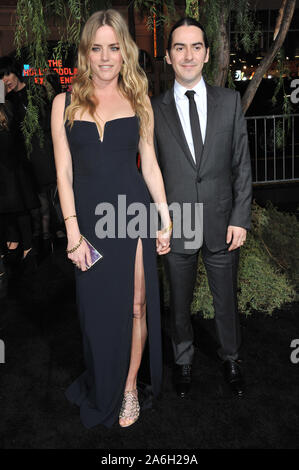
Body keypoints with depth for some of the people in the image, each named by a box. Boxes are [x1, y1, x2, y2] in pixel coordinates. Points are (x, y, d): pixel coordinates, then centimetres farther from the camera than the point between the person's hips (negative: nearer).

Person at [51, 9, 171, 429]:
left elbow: (149, 164, 7)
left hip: (133, 212, 0)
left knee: (136, 304, 6)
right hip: (89, 216, 0)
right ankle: (103, 390, 32)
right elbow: (64, 173, 0)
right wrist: (72, 231, -6)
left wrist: (166, 218, 3)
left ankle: (130, 387, 27)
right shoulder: (65, 103, 3)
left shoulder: (137, 99, 6)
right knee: (99, 307, 9)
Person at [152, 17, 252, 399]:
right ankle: (183, 361, 40)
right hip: (176, 227, 0)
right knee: (180, 302, 16)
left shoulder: (229, 101, 0)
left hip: (222, 225, 1)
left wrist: (240, 219, -5)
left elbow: (242, 164, 1)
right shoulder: (154, 110, -2)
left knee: (226, 300, 15)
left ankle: (231, 359, 40)